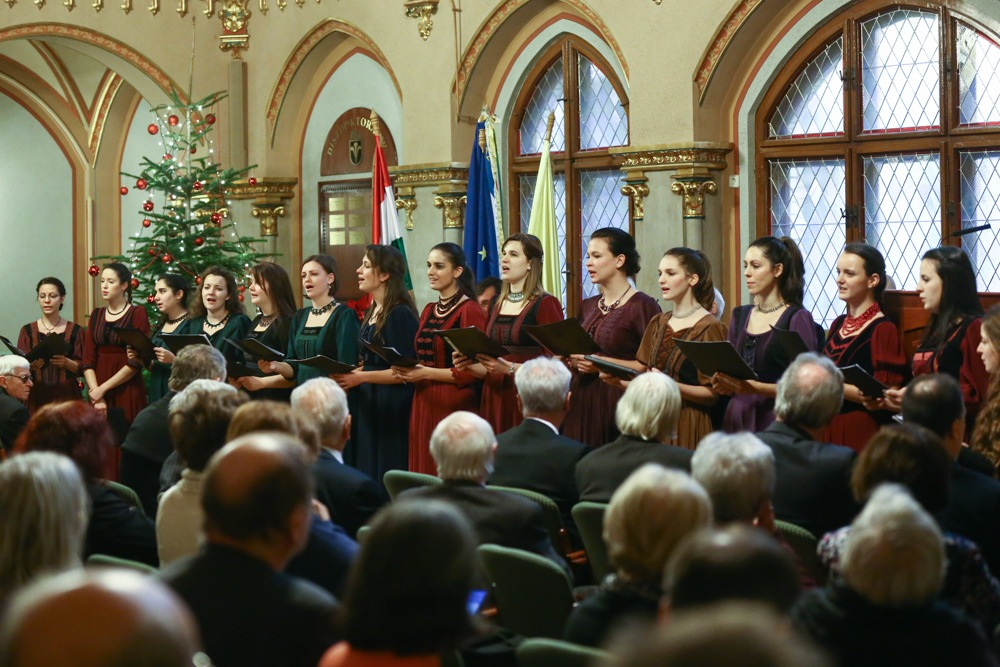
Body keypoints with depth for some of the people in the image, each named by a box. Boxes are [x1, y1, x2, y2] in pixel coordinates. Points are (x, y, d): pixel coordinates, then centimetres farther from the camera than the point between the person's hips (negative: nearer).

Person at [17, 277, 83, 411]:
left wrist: (67, 363, -17)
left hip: (66, 396, -1)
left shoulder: (75, 330, 4)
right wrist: (30, 365, -18)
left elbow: (82, 368, 2)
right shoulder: (27, 331, 6)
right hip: (37, 396, 1)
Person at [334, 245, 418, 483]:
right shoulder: (371, 313, 14)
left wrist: (360, 377, -19)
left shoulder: (400, 314, -13)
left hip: (391, 408, -9)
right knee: (366, 477, 9)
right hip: (368, 405, 9)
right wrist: (347, 375, 5)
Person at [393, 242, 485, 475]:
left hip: (454, 405, -7)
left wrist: (427, 373, -16)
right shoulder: (428, 311, 15)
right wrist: (407, 370, 4)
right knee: (424, 473, 7)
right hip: (423, 405, 7)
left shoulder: (470, 310, -8)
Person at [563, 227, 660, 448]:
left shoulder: (642, 306, -6)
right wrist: (571, 360, 3)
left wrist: (603, 363, -17)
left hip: (619, 403, -6)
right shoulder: (588, 306, 15)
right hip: (581, 403, 6)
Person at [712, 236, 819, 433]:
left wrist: (756, 387, -22)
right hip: (736, 419, 5)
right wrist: (723, 384, -4)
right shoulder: (739, 316, 12)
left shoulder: (798, 319, -7)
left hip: (776, 422, -5)